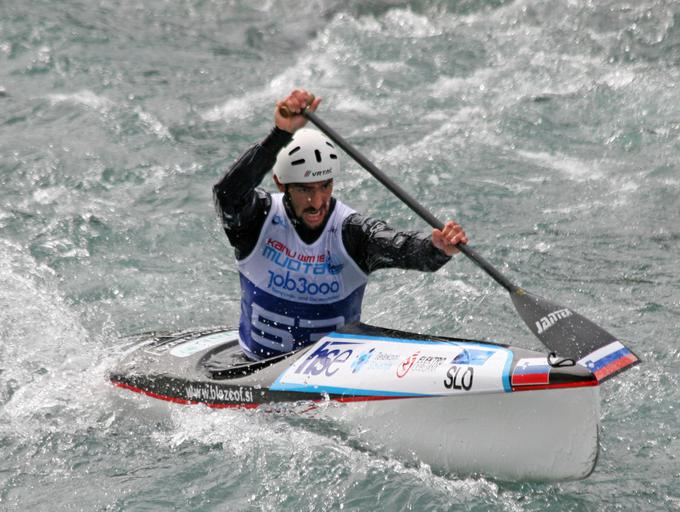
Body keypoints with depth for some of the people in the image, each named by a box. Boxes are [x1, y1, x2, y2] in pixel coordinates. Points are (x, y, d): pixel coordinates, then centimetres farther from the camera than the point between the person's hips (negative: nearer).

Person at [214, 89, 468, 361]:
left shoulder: (352, 231, -9)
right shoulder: (262, 219, -9)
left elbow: (401, 246, -27)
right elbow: (228, 193, -30)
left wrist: (438, 248, -51)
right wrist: (282, 134, -41)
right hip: (259, 368, 0)